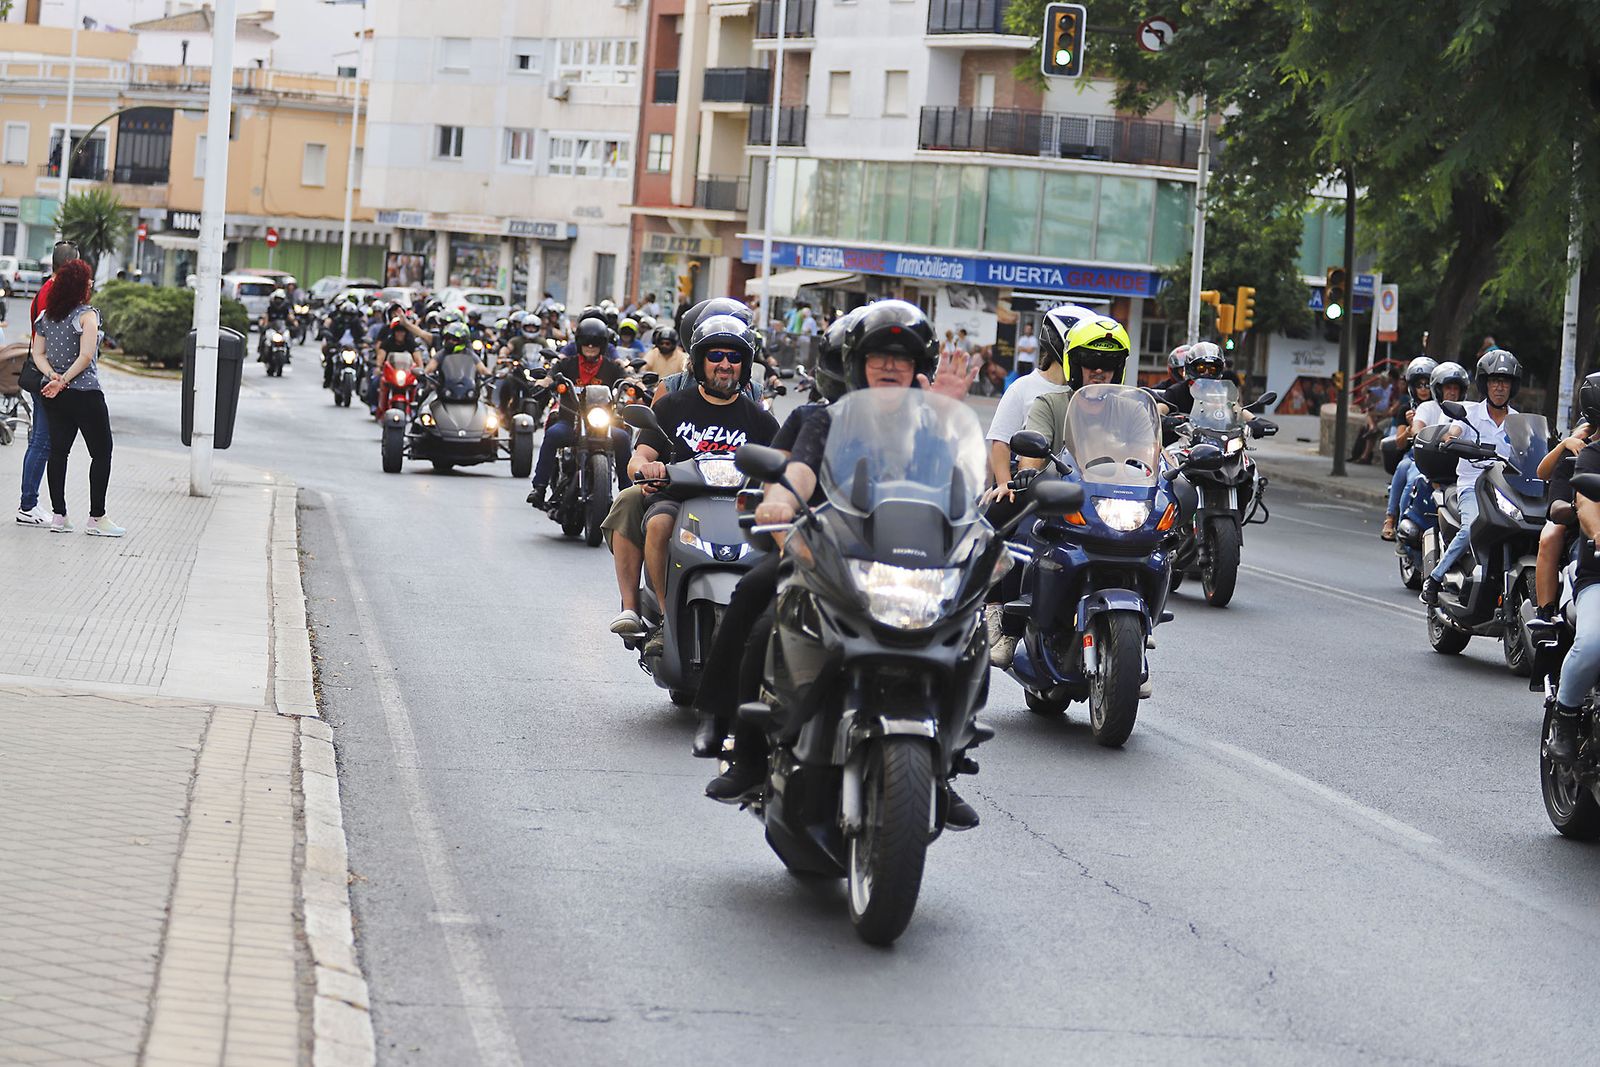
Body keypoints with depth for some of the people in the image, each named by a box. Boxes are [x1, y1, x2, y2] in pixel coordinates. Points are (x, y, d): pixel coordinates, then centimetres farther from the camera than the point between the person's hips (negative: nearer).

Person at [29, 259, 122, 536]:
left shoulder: (46, 316, 8)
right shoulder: (86, 315, -12)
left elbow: (38, 354, 6)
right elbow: (86, 356, -19)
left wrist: (53, 376, -6)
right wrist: (63, 381, -13)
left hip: (56, 397, 7)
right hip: (85, 394, -7)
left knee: (58, 451, 10)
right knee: (101, 453, 2)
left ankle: (58, 516, 8)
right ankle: (97, 518, 0)